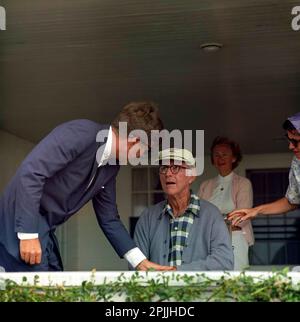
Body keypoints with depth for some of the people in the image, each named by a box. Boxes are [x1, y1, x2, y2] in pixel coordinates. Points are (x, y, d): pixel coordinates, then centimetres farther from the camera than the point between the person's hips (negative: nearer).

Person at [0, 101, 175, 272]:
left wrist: (140, 261, 11)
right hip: (21, 224, -9)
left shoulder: (111, 167, 10)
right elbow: (30, 172, -25)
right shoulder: (82, 133, -18)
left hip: (44, 232, 9)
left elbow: (109, 219, 17)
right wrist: (28, 234, -26)